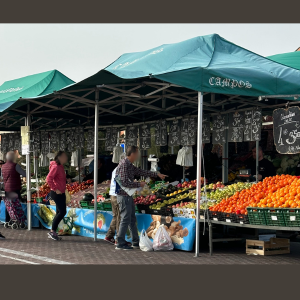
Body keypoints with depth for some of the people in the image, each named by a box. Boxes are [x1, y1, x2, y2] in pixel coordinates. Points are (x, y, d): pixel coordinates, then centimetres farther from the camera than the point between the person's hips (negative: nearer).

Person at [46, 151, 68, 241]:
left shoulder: (60, 167, 14)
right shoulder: (56, 167, -16)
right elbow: (48, 179, -23)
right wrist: (55, 189, -22)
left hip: (61, 193, 10)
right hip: (57, 193, -10)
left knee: (59, 212, 11)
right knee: (62, 212, -12)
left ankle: (53, 232, 16)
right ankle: (52, 231, -5)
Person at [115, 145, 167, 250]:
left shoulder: (129, 165, 14)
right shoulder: (124, 165, -17)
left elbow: (141, 172, 22)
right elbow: (125, 183, -22)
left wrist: (157, 174, 23)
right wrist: (139, 184, -12)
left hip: (128, 195, 10)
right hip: (123, 195, -10)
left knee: (132, 219, 13)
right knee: (125, 219, -6)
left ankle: (136, 242, 21)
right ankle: (120, 244, -1)